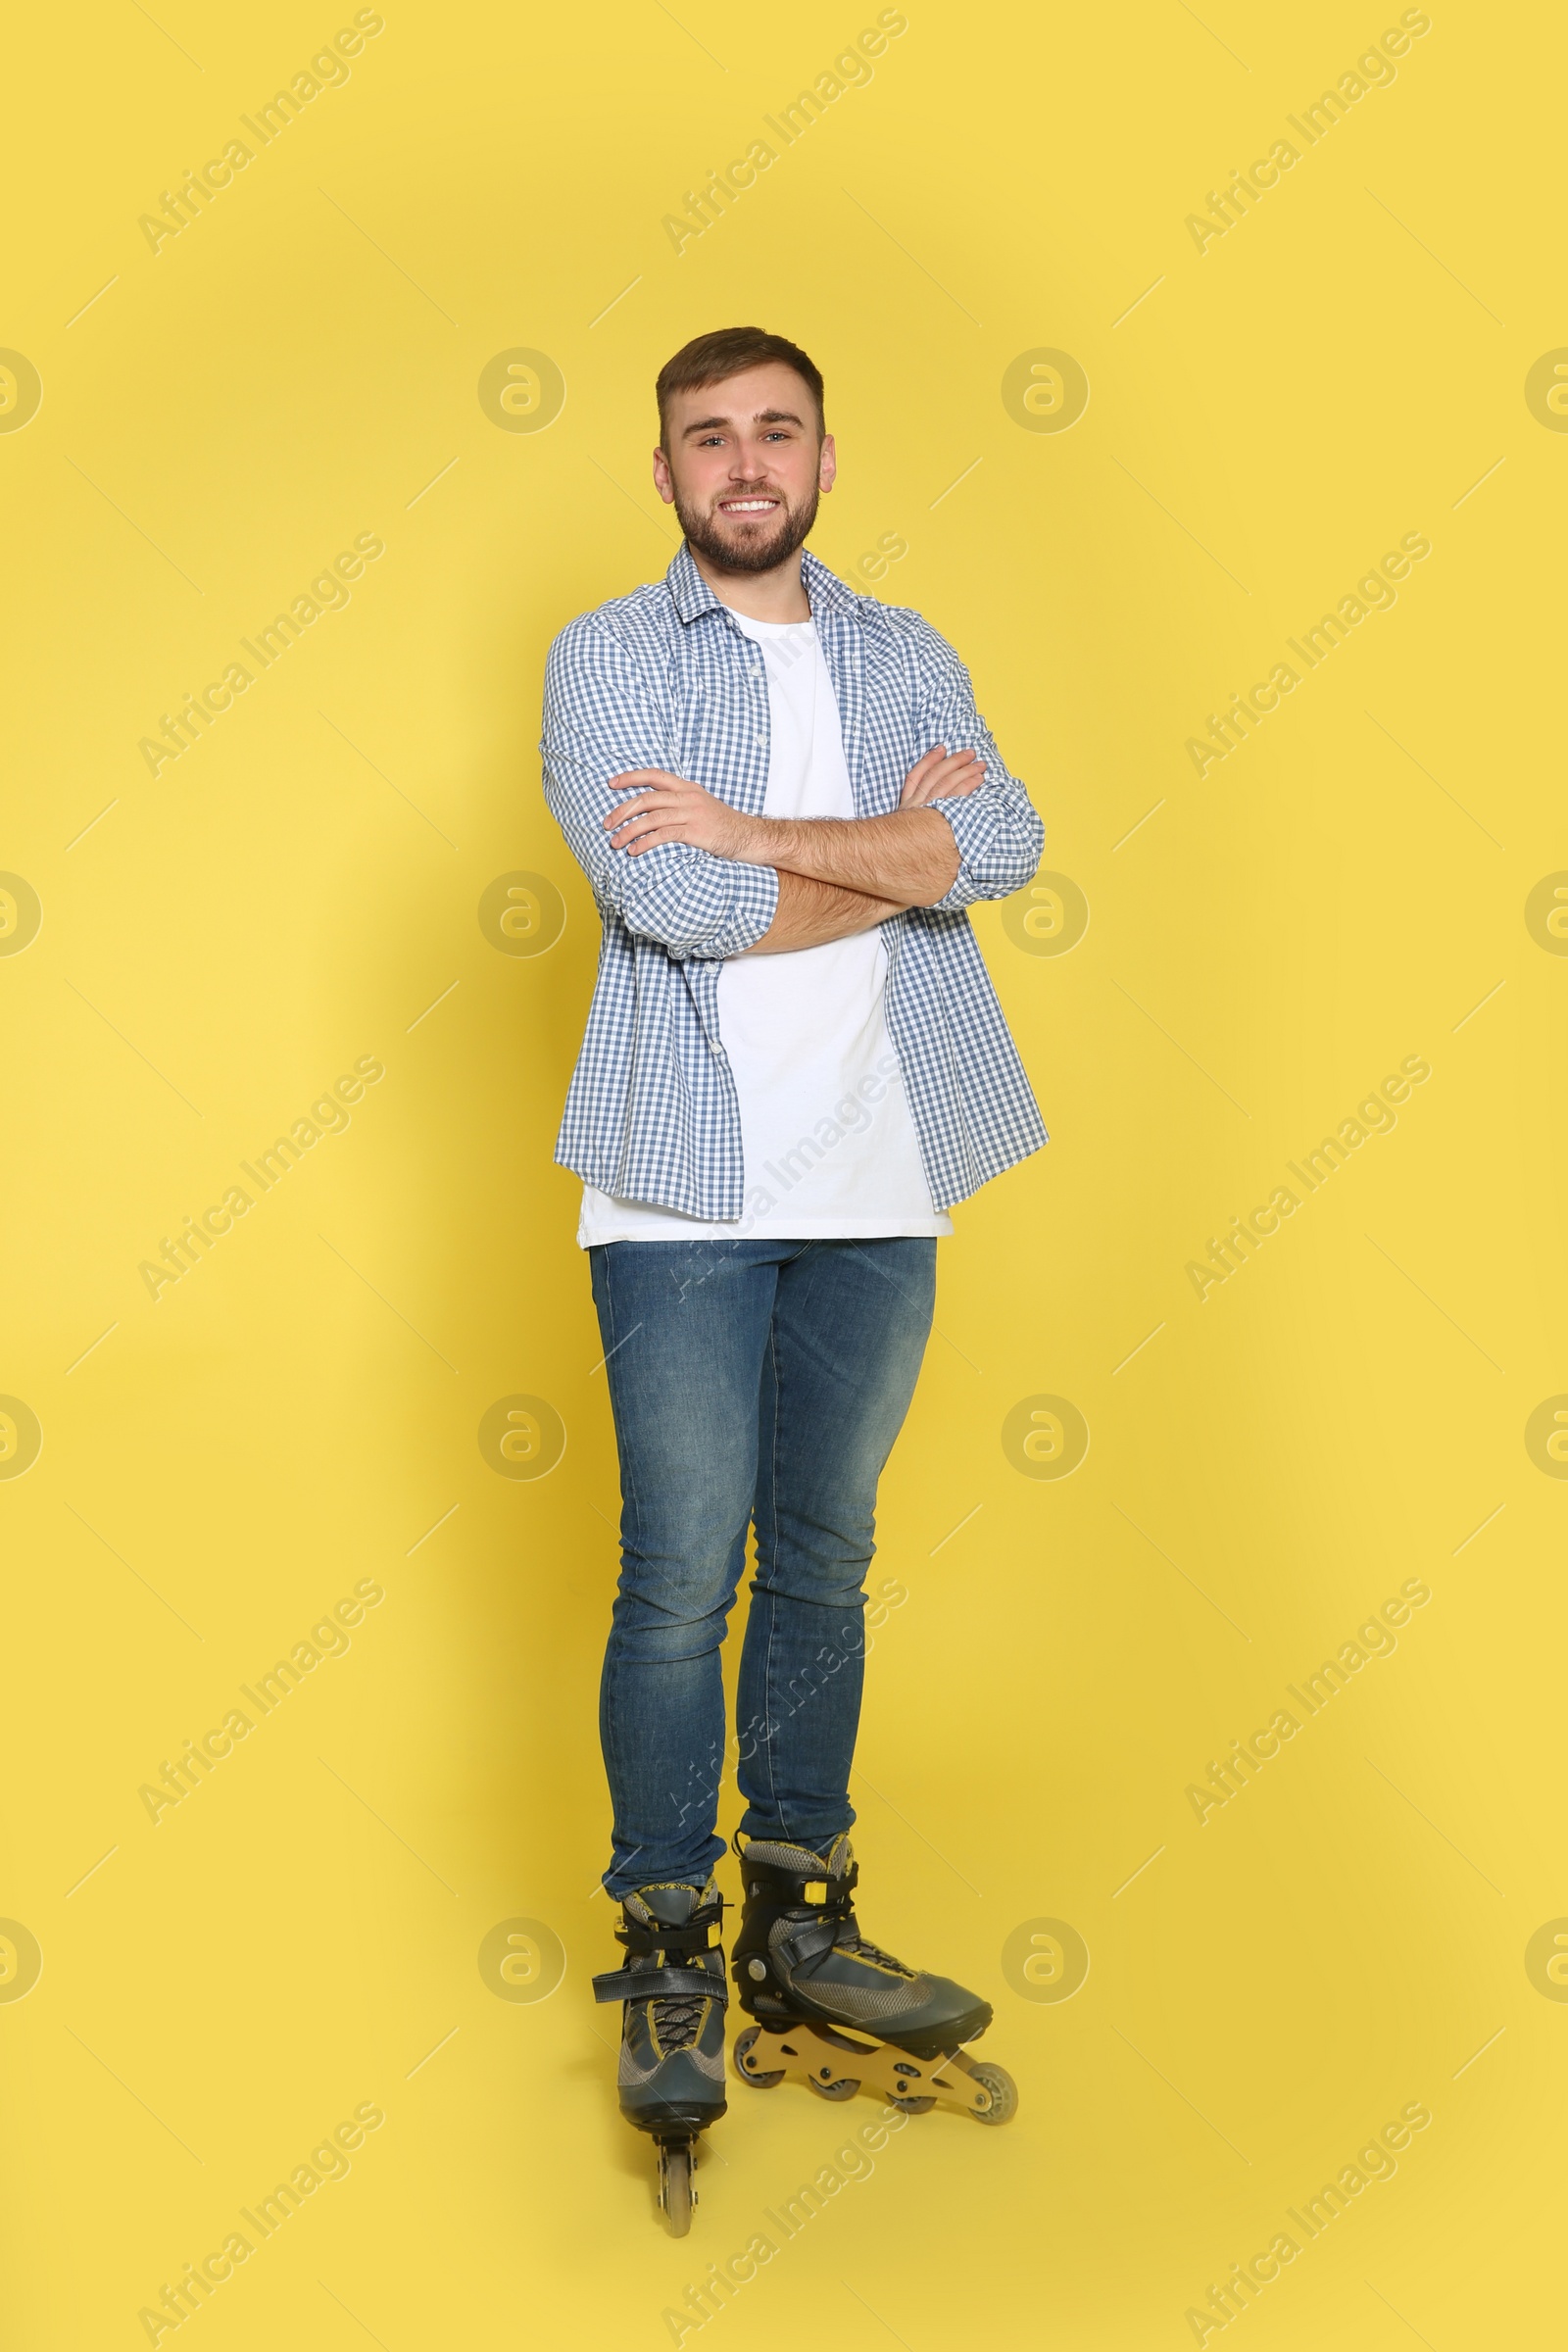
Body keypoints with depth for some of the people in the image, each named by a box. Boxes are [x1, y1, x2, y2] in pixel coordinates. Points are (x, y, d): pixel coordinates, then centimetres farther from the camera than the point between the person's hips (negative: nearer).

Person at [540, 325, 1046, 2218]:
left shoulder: (908, 657, 13)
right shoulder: (605, 656, 1)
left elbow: (1004, 843, -7)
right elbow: (677, 904, -15)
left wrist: (753, 829, -14)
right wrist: (895, 842, -5)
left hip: (877, 1185, 4)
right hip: (691, 1185, -4)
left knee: (823, 1566, 12)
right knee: (682, 1579, -1)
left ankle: (798, 1925, 25)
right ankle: (670, 1961, 14)